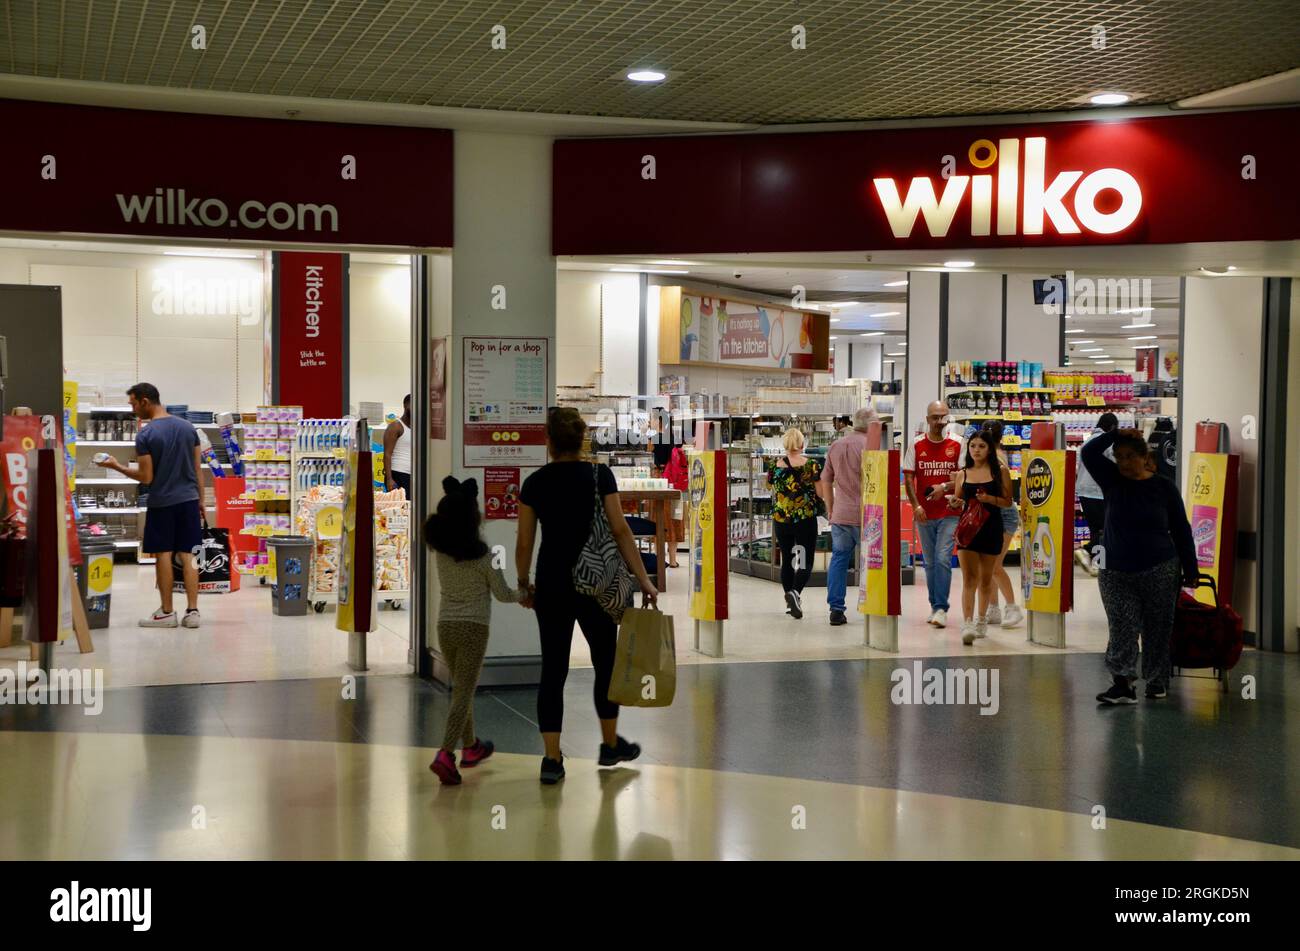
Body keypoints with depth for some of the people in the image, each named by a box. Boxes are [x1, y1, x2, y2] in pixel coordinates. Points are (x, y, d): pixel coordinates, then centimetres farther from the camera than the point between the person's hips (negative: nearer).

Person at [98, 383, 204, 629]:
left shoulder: (145, 435, -10)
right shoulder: (188, 427, 5)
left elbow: (146, 477, -9)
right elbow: (198, 470, 8)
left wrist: (117, 466, 4)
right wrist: (201, 502, 15)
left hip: (161, 503, -4)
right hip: (189, 499, 4)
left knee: (163, 556, 4)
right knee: (187, 555, 6)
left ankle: (166, 613, 9)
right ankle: (192, 611, 3)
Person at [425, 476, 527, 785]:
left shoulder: (440, 550, -2)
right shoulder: (482, 554, -12)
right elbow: (502, 593, -3)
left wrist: (456, 498, 11)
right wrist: (523, 594, 18)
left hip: (446, 626, 5)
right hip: (474, 628, -5)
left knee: (461, 688, 21)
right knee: (464, 693, -5)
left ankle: (471, 746, 35)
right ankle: (445, 754, -19)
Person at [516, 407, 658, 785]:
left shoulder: (534, 483, 0)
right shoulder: (600, 475, -5)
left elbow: (524, 544, 2)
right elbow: (620, 531, -9)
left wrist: (523, 584, 18)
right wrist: (643, 579, -6)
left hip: (551, 586, 1)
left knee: (553, 669, 4)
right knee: (606, 662, 16)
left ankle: (552, 758, 0)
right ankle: (610, 744, 29)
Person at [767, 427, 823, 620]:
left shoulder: (775, 466, -1)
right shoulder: (812, 465, -8)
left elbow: (773, 495, 10)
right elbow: (821, 495, -7)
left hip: (780, 519, 3)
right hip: (806, 520, -3)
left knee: (787, 560, 15)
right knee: (805, 562, 1)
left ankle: (790, 602, 19)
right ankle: (795, 592, -24)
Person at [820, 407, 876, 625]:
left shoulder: (836, 445, 10)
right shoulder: (868, 445, -9)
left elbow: (826, 481, 16)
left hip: (840, 515, 5)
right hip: (864, 515, -5)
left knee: (839, 559, 9)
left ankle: (836, 609, 6)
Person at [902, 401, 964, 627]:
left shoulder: (956, 445, 0)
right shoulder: (916, 445, 3)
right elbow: (908, 479, 1)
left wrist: (945, 487, -15)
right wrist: (916, 506, -10)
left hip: (949, 513, -2)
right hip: (924, 514, 2)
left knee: (943, 559, -12)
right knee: (930, 562, 9)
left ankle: (941, 609, -11)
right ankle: (934, 606, 20)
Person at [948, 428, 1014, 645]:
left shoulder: (1000, 471, 2)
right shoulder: (962, 474, 8)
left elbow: (1007, 501, 1)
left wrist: (990, 499, -17)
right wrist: (954, 503, -8)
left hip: (991, 527, 0)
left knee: (986, 578, 12)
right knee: (969, 578, -10)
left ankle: (982, 619, 29)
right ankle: (967, 624, -17)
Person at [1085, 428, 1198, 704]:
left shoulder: (1164, 487, 0)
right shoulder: (1112, 480, 4)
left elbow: (1181, 530, 4)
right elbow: (1089, 452, -6)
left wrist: (1191, 570, 3)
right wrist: (1116, 434, -14)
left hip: (1159, 570, -1)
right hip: (1116, 571, 1)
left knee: (1158, 629, 5)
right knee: (1122, 628, -7)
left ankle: (1157, 682, 17)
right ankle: (1122, 683, -13)